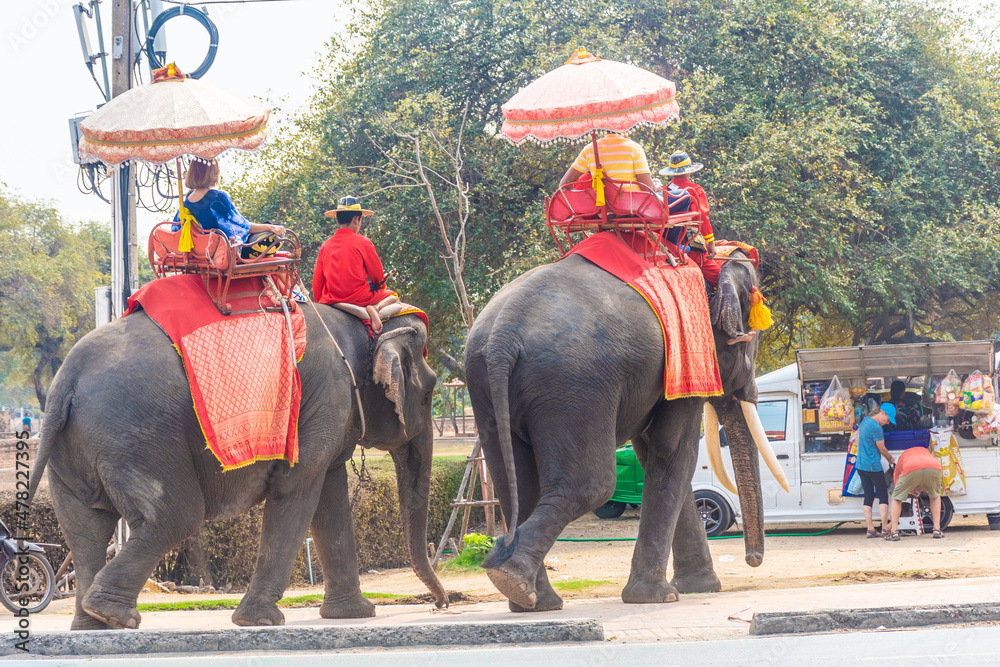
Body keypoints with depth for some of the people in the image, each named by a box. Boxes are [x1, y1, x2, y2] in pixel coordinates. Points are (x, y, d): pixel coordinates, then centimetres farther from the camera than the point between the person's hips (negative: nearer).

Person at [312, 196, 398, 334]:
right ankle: (376, 308, -13)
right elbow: (378, 276, 2)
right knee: (392, 296, 18)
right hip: (358, 298, -4)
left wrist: (319, 302, 23)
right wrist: (380, 286, 24)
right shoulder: (362, 242, -7)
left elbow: (317, 281, 8)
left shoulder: (326, 245, 4)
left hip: (331, 300, 4)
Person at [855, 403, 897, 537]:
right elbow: (882, 449, -8)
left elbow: (858, 439, 23)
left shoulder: (865, 421, 9)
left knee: (868, 496, 9)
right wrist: (891, 459, 10)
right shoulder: (876, 428, -18)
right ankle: (884, 528, -3)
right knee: (883, 496, 1)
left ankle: (870, 529, 7)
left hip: (861, 465, 8)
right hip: (873, 466, -8)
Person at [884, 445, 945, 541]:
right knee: (935, 496, 31)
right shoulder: (925, 451, 47)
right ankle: (937, 529, 24)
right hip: (934, 467, 2)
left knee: (896, 498, 21)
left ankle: (894, 531, 12)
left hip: (911, 470, -2)